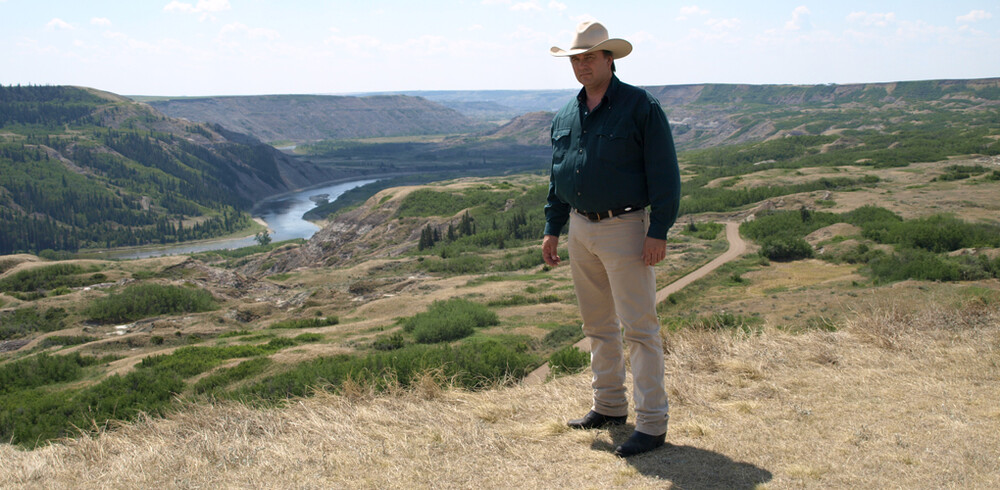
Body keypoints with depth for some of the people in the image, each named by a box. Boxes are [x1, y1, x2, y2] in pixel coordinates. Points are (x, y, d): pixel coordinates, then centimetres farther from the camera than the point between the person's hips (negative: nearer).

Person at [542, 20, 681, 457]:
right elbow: (557, 176, 19)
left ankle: (652, 423, 1)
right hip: (581, 230, 7)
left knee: (639, 327, -5)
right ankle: (609, 406, 28)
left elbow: (664, 174, -11)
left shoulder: (641, 107, -8)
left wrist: (659, 232, -17)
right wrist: (552, 228, 14)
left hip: (624, 229, -7)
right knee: (598, 325, 15)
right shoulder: (565, 116, 11)